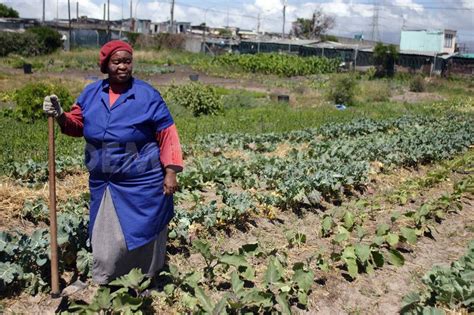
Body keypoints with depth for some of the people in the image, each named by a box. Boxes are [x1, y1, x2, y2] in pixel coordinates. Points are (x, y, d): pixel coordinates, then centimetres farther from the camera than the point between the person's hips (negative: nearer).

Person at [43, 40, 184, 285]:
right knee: (106, 238, 13)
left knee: (142, 234, 10)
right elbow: (77, 125, 11)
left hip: (143, 182, -3)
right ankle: (101, 288, 33)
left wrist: (171, 172, -12)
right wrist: (60, 115, -11)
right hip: (103, 182, 4)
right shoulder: (91, 93, 4)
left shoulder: (147, 95, -8)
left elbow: (167, 134, -7)